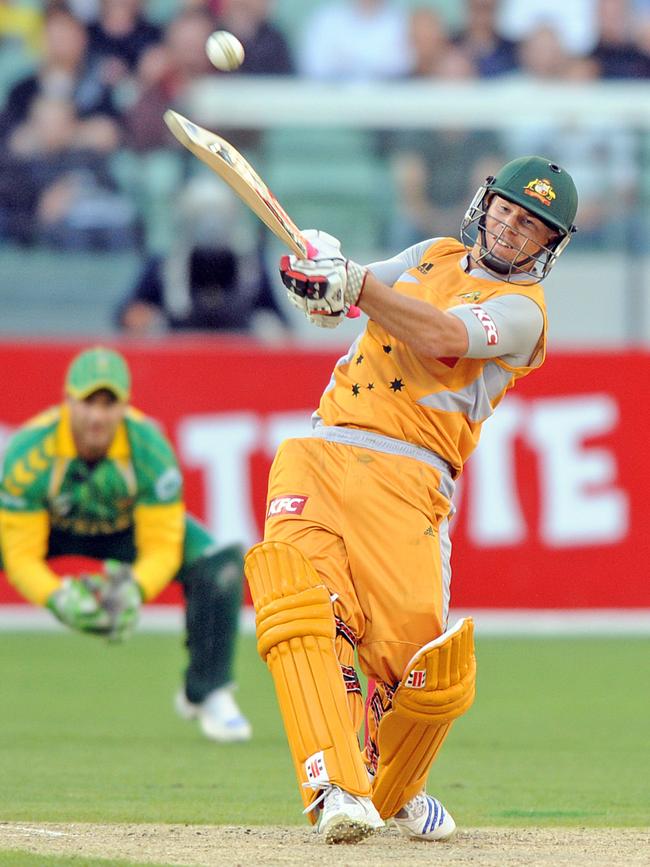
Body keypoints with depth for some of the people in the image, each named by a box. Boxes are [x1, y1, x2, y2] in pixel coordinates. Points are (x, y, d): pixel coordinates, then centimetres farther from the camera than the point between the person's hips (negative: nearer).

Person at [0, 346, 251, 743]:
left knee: (219, 567, -22)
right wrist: (58, 596, -49)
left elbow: (162, 546, -27)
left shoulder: (150, 448, -31)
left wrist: (134, 589, -48)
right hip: (50, 526, -1)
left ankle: (207, 694, -2)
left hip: (130, 526, 1)